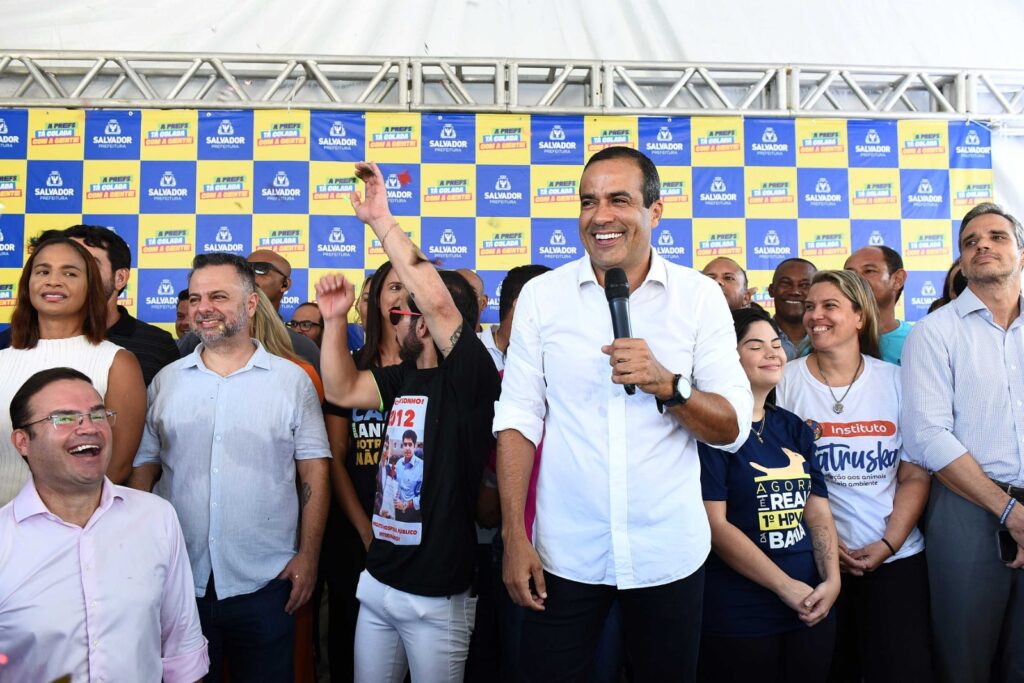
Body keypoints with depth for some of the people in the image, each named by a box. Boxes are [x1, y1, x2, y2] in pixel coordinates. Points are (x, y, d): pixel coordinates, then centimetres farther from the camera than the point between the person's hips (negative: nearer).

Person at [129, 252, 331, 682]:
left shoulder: (292, 380, -2)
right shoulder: (166, 381, 6)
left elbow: (314, 472, -2)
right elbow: (144, 468, 9)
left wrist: (308, 555, -7)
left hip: (264, 582, -2)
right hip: (179, 581, 2)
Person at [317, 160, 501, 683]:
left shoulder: (470, 375, -16)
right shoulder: (403, 378, 6)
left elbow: (438, 301, -29)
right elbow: (342, 389, 13)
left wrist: (382, 222, -22)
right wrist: (335, 318, 2)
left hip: (435, 595, -7)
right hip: (377, 582, 7)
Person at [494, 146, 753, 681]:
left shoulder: (700, 296, -4)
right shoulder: (540, 296, -2)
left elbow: (734, 428, -5)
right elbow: (518, 419, -2)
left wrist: (667, 384, -23)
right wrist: (514, 537, -6)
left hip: (669, 552, 1)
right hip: (564, 554, 0)